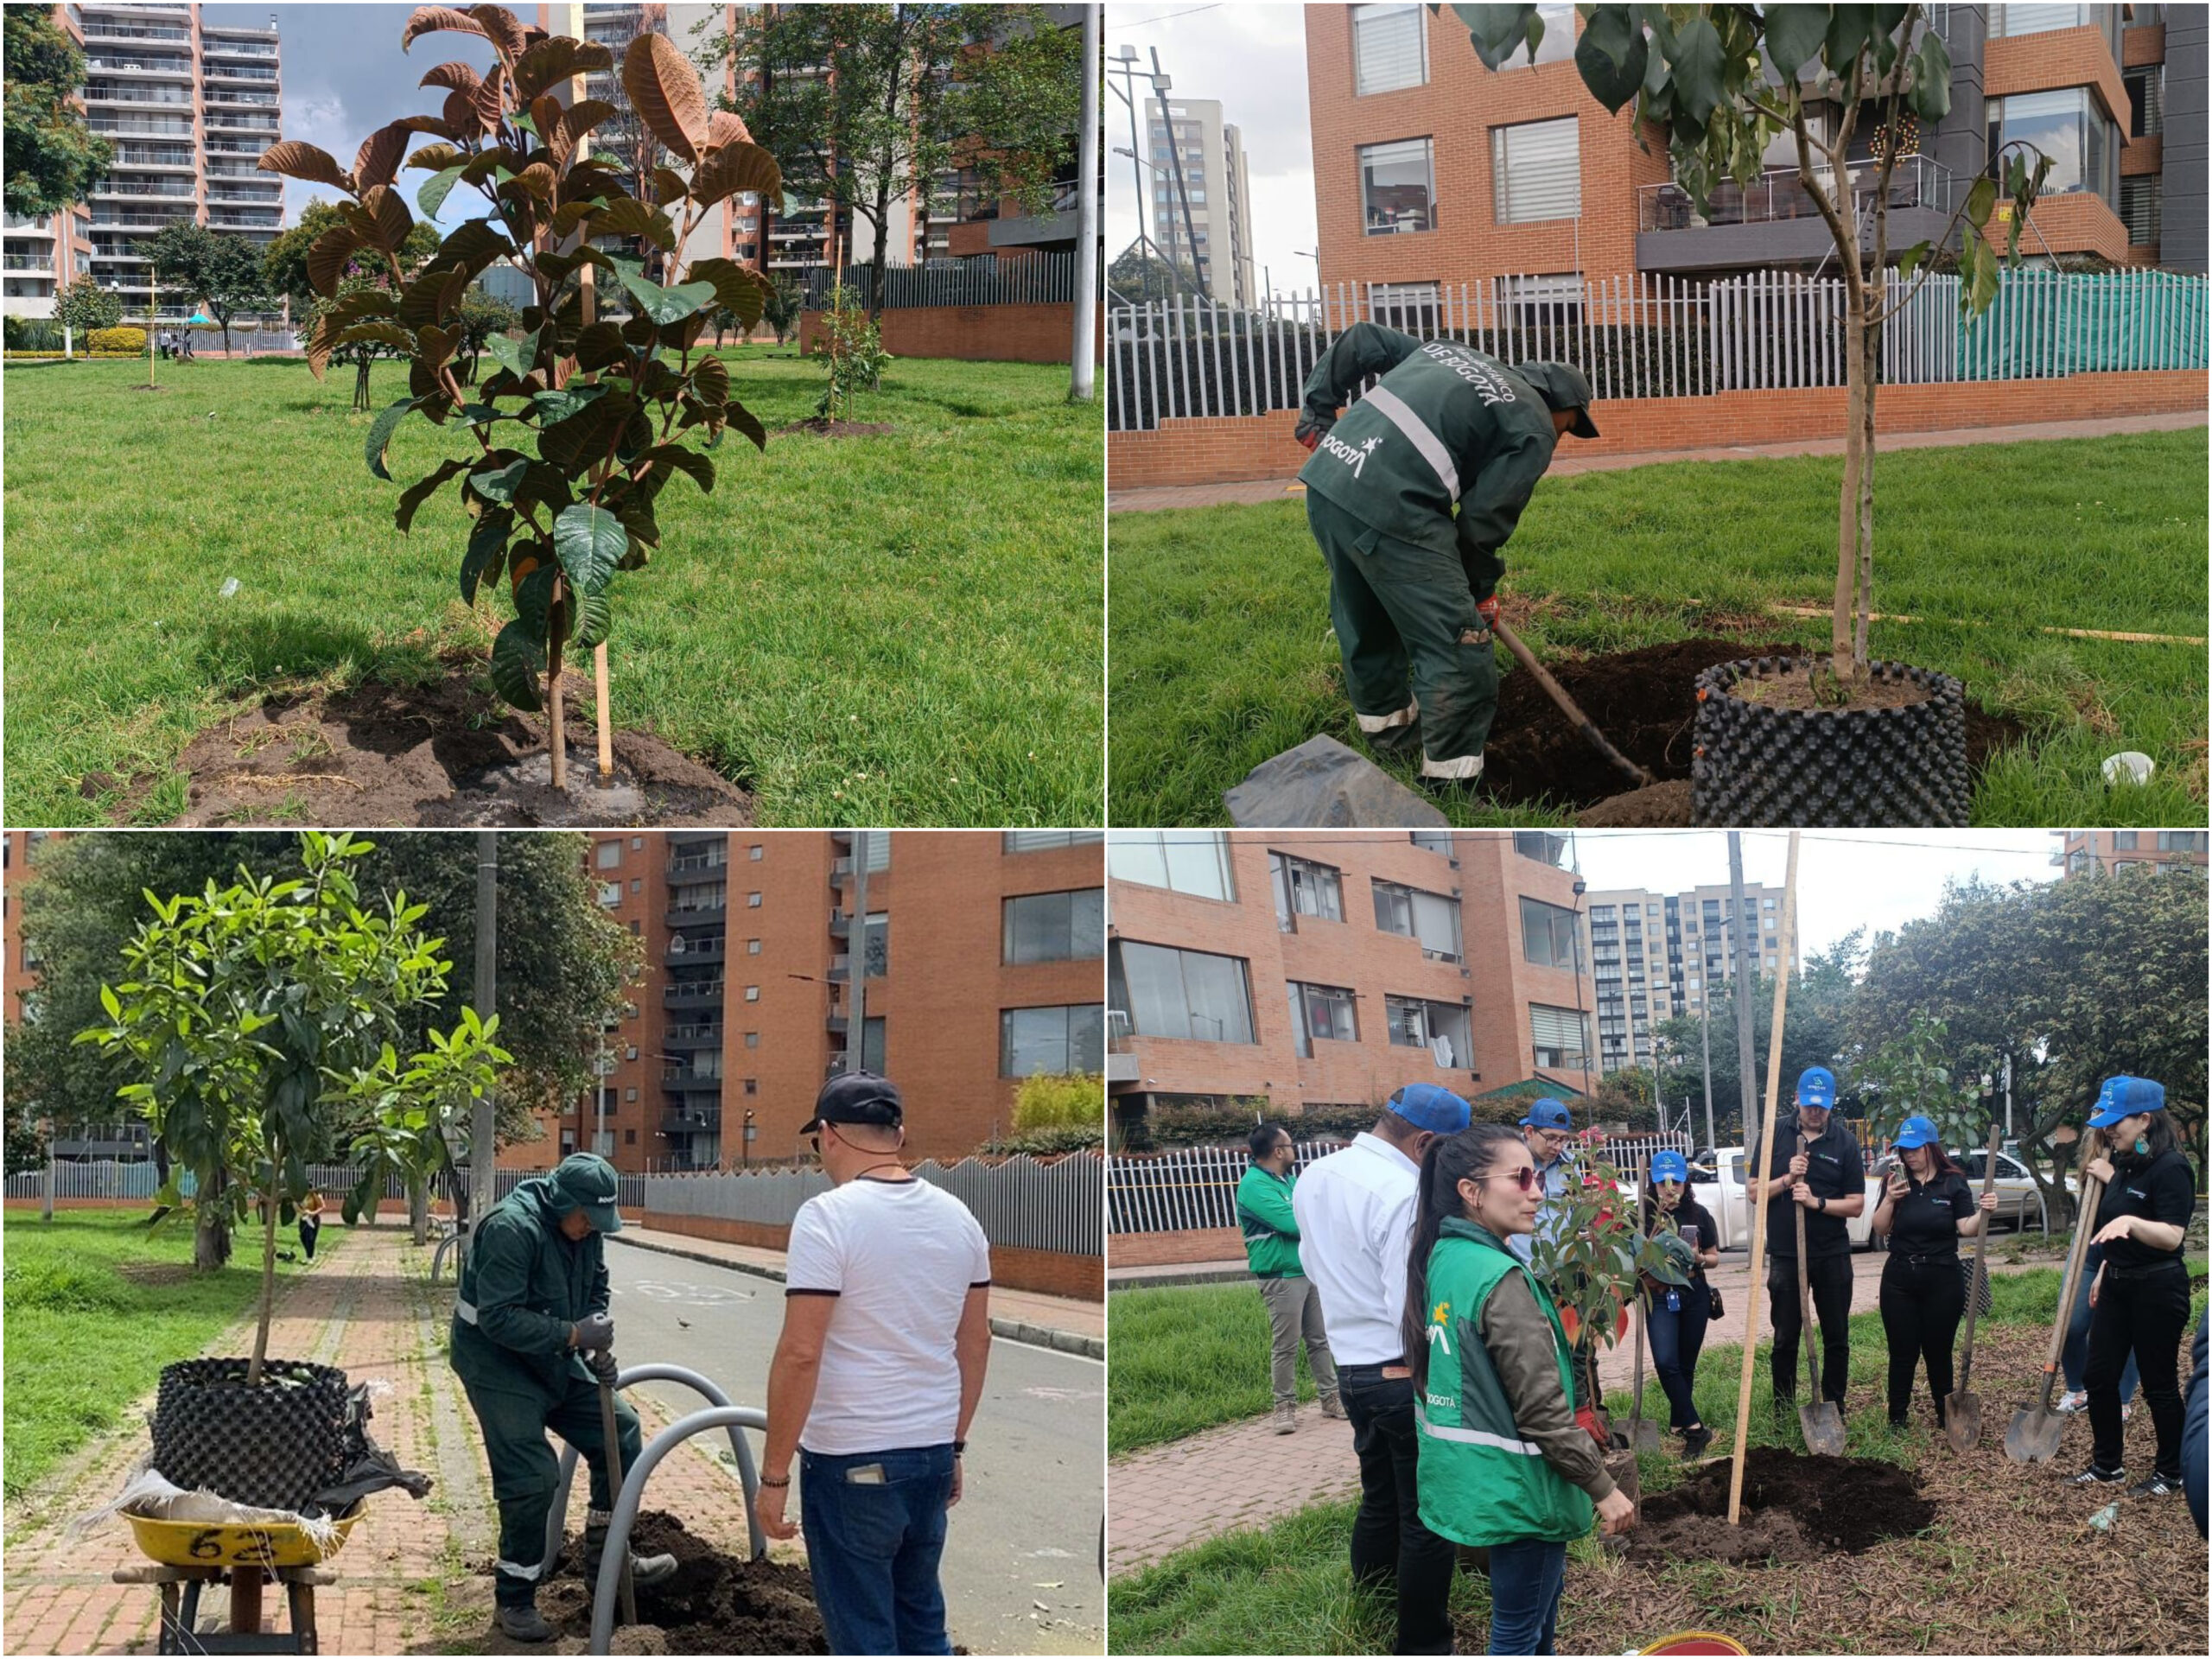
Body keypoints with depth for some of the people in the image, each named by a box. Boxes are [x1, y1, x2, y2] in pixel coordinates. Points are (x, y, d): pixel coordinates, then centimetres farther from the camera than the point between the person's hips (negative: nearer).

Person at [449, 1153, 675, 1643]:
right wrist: (573, 1334, -32)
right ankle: (514, 1600, 3)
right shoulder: (512, 1228, -28)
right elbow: (498, 1318, -31)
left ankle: (603, 1556, 25)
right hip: (497, 1362, -9)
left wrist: (598, 1347, -5)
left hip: (552, 1359, 9)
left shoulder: (585, 1228, -1)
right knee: (531, 1477, -13)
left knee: (620, 1430, 10)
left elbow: (596, 1288, 12)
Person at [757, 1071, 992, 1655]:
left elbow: (800, 1354, -19)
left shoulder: (828, 1216, -15)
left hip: (853, 1461, -7)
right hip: (933, 1454, 7)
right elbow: (975, 1341, 12)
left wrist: (773, 1475, -13)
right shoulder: (957, 1216, 6)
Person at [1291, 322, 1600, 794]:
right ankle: (1450, 786, 3)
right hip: (1391, 512, -9)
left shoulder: (1448, 350, 27)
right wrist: (1482, 588, 15)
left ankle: (1390, 735, 45)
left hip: (1325, 481, 9)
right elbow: (1486, 518, 0)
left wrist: (1318, 409, 26)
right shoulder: (1534, 431, 5)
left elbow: (1359, 341, 26)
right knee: (1459, 652, 0)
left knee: (1366, 627, 27)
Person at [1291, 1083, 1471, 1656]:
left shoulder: (1314, 1178, 4)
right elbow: (1416, 1312, -23)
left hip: (1350, 1367, 8)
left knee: (1379, 1500, 22)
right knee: (1427, 1518, 4)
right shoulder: (1405, 1194, -23)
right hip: (1406, 1373, -8)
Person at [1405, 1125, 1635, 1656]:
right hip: (1517, 1486, -9)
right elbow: (1543, 1409, -23)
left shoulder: (1439, 1258, 2)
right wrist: (1603, 1488, -14)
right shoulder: (1501, 1279, -24)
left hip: (1464, 1470, 9)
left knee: (1545, 1590, 27)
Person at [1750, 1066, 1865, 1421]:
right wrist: (1786, 1179, -16)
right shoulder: (1776, 1135, 0)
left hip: (1832, 1256, 0)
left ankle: (1834, 1411, 18)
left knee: (1836, 1338, 8)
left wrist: (1817, 1202, -17)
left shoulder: (1844, 1143, -1)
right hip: (1785, 1255, 0)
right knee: (1785, 1339, 7)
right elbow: (1755, 1192, 0)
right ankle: (1783, 1415, 15)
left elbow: (1856, 1204, -2)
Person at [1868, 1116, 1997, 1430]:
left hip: (1943, 1279, -1)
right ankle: (1896, 1421, 11)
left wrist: (1984, 1211, -26)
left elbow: (1966, 1228, -7)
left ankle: (1946, 1417, 20)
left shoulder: (1953, 1182, -1)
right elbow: (1879, 1229, 1)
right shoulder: (1896, 1182, 4)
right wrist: (1890, 1200, -14)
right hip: (1900, 1278, 2)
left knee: (1938, 1353, 6)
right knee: (1902, 1354, 3)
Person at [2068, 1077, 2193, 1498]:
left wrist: (2129, 1222, -40)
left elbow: (2171, 1237, -25)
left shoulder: (2170, 1167, -18)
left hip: (2157, 1289, -8)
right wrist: (2105, 1271, 20)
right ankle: (2107, 1465, 23)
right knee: (2099, 1376, 10)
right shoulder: (2124, 1166, 8)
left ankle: (2171, 1474, 18)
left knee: (2159, 1384, 3)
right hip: (2117, 1285, 8)